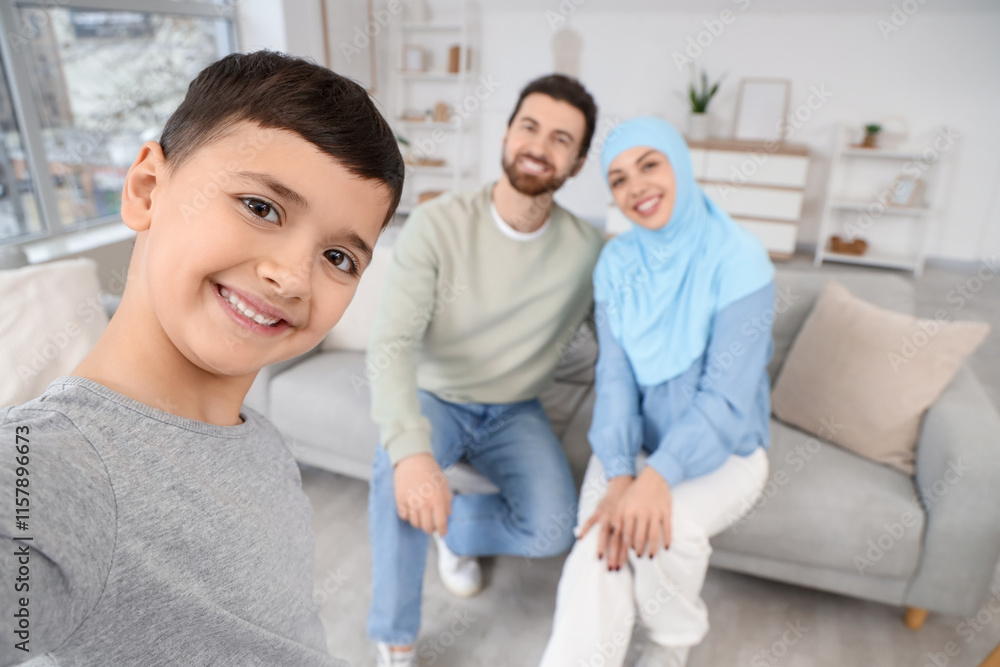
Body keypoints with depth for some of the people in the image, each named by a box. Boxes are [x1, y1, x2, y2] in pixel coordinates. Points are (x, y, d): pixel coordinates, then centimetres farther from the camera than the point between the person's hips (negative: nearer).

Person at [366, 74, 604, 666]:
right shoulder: (438, 225, -19)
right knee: (400, 470, -34)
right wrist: (411, 447, -44)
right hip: (435, 399, -2)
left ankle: (458, 528, 14)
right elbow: (392, 344, -27)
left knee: (554, 533, -20)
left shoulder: (587, 248, -11)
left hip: (515, 413, 2)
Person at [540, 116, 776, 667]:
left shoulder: (738, 261, -15)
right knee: (598, 557, -25)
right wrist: (619, 475, -23)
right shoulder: (616, 262, -2)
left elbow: (725, 397, -19)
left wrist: (658, 476, -33)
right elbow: (615, 376, -8)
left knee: (666, 526, -30)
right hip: (635, 441, 2)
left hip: (721, 448, -2)